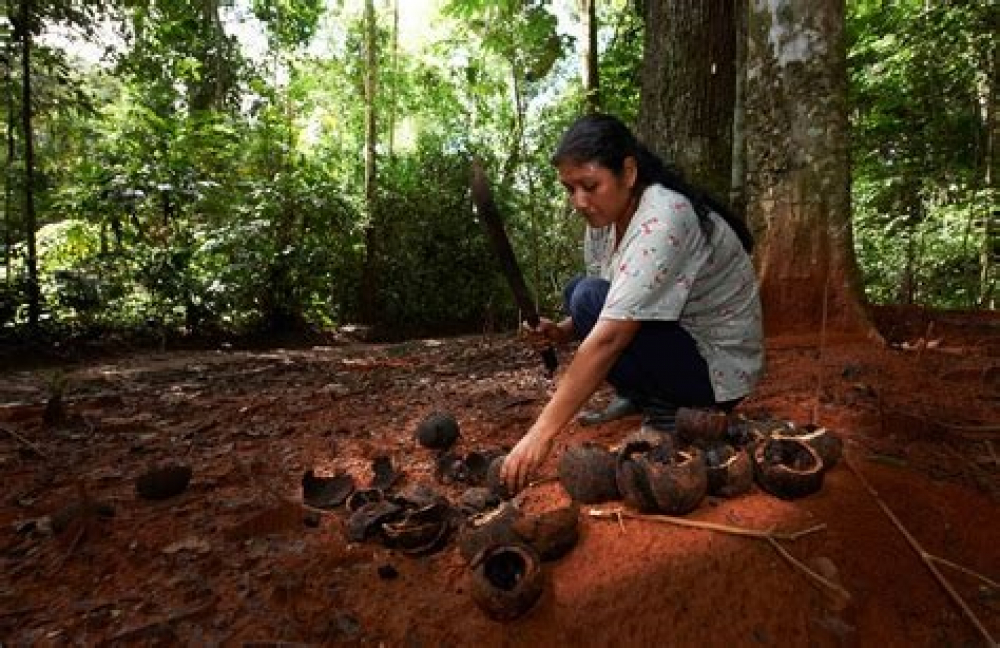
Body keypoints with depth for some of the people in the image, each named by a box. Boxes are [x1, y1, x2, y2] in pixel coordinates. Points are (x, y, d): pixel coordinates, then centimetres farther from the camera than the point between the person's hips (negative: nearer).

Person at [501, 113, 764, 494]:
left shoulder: (664, 220, -28)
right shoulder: (605, 217, -2)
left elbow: (609, 338, -36)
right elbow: (607, 315, 7)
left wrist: (541, 434, -37)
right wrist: (561, 334, -14)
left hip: (719, 367, -8)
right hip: (679, 337, 8)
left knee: (590, 299, -23)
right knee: (578, 292, 2)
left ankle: (669, 410, -7)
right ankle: (645, 398, 5)